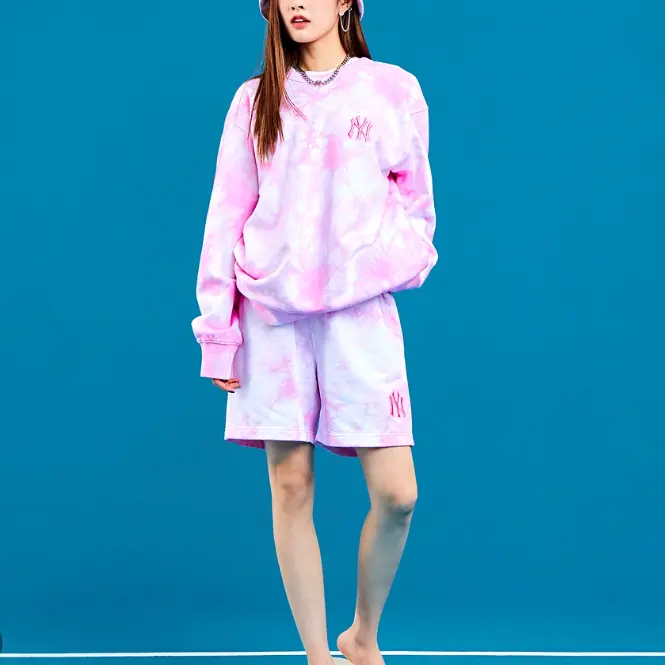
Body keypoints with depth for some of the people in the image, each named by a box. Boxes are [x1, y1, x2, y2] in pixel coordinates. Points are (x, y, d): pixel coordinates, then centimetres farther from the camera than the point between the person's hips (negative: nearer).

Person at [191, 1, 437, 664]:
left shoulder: (393, 91, 7)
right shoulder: (255, 101, 9)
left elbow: (416, 201, 13)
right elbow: (226, 213, 7)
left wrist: (404, 258, -7)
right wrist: (218, 333, 2)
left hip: (361, 307, -1)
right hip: (271, 310, 1)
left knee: (396, 493, -7)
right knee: (290, 487, 0)